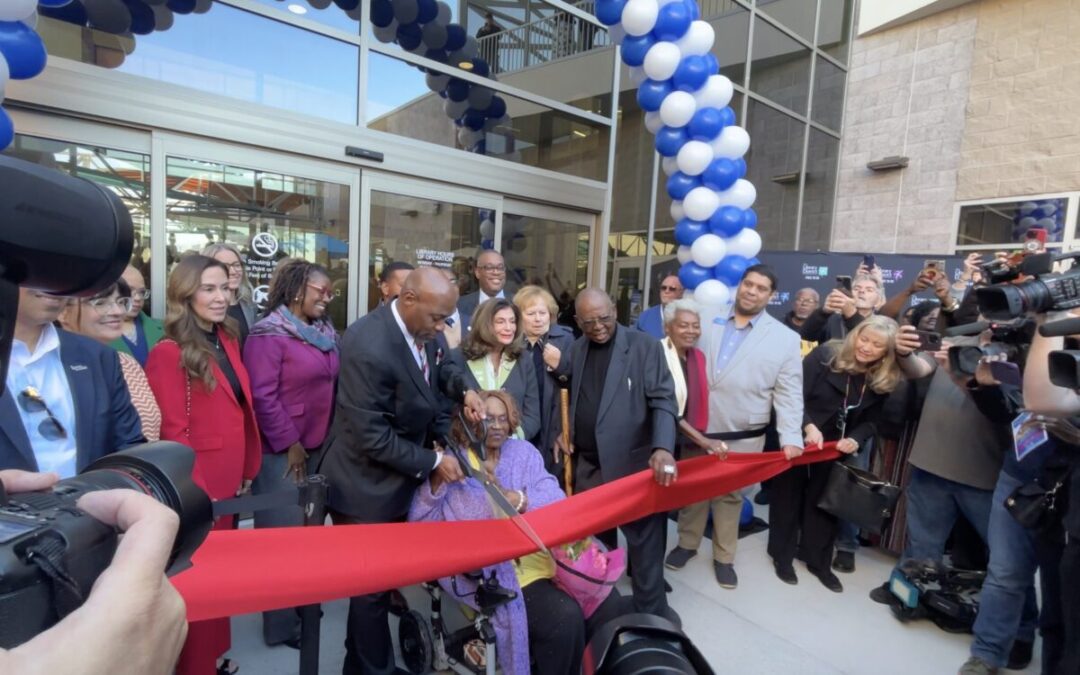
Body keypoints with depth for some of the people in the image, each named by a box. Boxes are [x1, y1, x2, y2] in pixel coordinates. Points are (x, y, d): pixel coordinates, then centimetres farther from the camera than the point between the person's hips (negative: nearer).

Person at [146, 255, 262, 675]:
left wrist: (247, 469, 11)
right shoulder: (169, 352, -15)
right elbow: (173, 432, -16)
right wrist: (195, 489, -17)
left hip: (228, 481, 7)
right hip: (197, 489, -7)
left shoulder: (227, 340, 8)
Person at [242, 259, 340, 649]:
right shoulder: (269, 335, -13)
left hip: (319, 447, 7)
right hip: (282, 451, -7)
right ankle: (281, 622, 23)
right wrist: (290, 444, -14)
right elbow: (262, 396, -17)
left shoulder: (325, 333, 8)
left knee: (309, 529, 17)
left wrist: (330, 438, 8)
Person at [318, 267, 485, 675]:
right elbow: (373, 438, -28)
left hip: (400, 478, 9)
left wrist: (463, 390, -9)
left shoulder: (421, 329, -6)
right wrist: (433, 462, -20)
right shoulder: (369, 348, -32)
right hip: (368, 488, -8)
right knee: (372, 585, 12)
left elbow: (438, 366, 13)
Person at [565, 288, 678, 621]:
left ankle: (652, 614, 27)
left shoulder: (646, 346, -7)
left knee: (645, 542, 7)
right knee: (595, 540, 17)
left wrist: (662, 448, -26)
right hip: (588, 465, 5)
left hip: (633, 463, -4)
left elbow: (663, 401, -12)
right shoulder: (576, 349, 9)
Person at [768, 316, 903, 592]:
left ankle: (818, 561, 34)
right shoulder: (825, 355, -18)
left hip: (836, 450, 4)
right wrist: (808, 426, -31)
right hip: (798, 441, -4)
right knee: (789, 498, 11)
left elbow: (870, 420, 1)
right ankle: (782, 556, 28)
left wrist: (855, 439, -18)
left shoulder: (882, 381, -5)